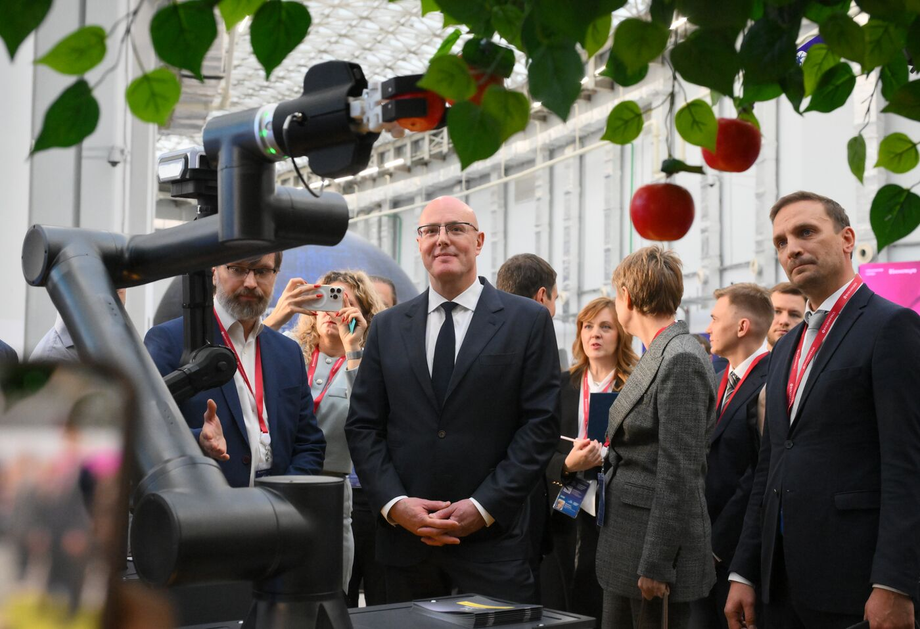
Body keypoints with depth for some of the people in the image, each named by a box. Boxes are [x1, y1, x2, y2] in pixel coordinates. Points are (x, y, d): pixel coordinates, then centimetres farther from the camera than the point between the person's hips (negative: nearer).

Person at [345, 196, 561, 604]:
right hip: (404, 538, 3)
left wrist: (483, 507, -10)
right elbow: (363, 426, 8)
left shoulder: (528, 321, 2)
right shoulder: (387, 327, 11)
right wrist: (394, 503, -7)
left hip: (494, 538, -2)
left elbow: (542, 423, -3)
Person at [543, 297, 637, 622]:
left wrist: (602, 459, -17)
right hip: (566, 520, 3)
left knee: (610, 612, -2)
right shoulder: (563, 386, 10)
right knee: (563, 611, 6)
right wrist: (567, 464, -13)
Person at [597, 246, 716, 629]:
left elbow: (679, 473, -20)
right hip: (625, 543, 9)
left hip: (659, 541, -9)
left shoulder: (682, 361, -16)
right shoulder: (656, 356, 13)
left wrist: (656, 565, -20)